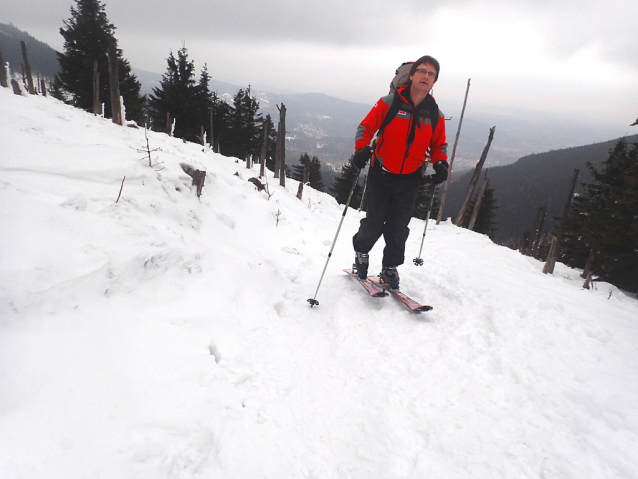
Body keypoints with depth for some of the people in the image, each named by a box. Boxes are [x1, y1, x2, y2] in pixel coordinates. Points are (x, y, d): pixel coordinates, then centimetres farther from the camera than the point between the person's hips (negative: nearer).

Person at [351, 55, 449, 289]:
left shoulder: (435, 114, 4)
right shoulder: (390, 102, -7)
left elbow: (439, 144, 14)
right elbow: (366, 127, -6)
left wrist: (440, 164, -5)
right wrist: (362, 149, -24)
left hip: (410, 180, 3)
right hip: (381, 174, -2)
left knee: (398, 228, 5)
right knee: (374, 223, 0)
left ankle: (390, 268, 22)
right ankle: (361, 253, 29)